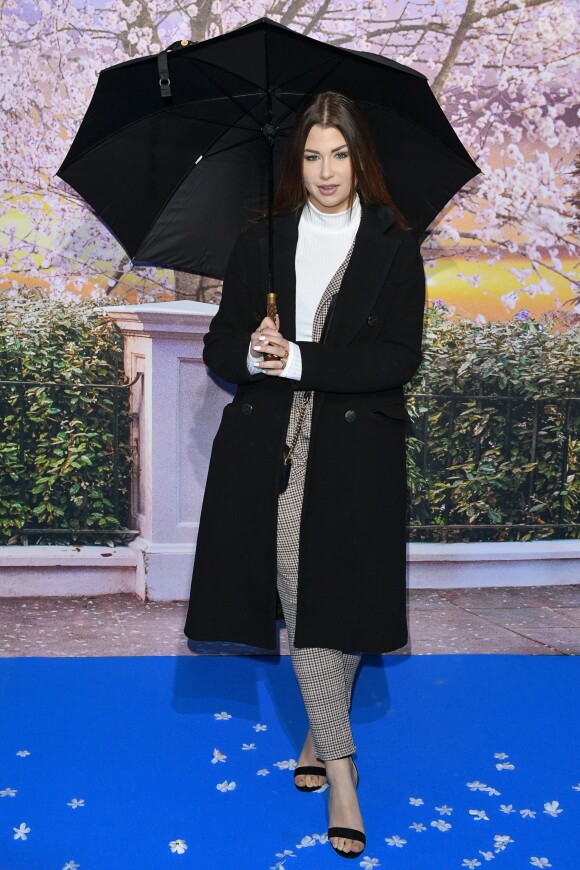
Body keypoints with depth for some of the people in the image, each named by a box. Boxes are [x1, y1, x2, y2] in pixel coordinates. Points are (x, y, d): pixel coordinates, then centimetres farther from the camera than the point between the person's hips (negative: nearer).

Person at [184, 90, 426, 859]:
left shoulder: (394, 247, 4)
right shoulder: (258, 243, 11)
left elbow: (399, 358, -7)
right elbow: (219, 347, 9)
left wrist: (298, 359, -16)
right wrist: (251, 354, -15)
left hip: (357, 452, -1)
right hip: (270, 446, 2)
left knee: (341, 599, 2)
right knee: (303, 599, -1)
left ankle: (318, 735, 27)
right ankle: (339, 764, 13)